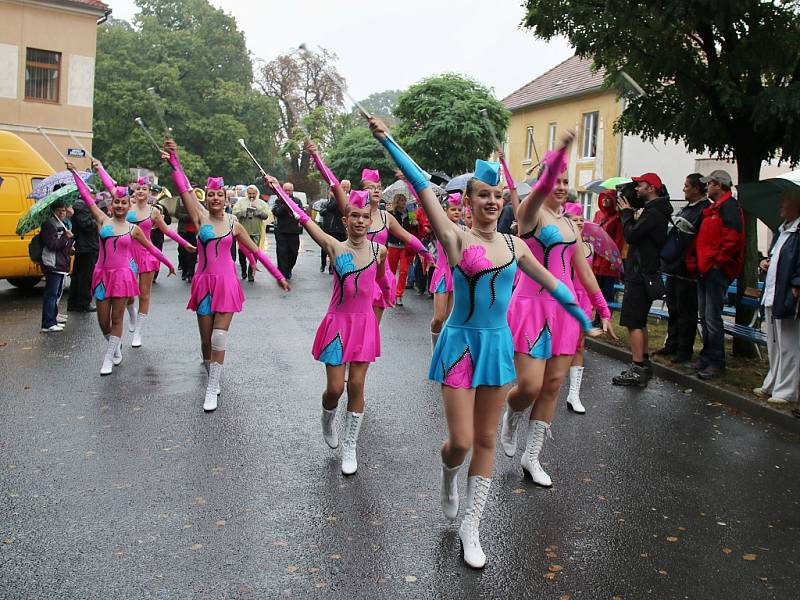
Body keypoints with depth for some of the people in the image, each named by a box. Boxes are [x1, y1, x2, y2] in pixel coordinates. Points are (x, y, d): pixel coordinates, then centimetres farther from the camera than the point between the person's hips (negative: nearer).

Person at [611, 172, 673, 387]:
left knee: (633, 322, -10)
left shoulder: (654, 213, -15)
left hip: (642, 275, -11)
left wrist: (626, 212, -6)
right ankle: (644, 363, 25)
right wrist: (629, 212, 4)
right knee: (639, 322, 16)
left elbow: (631, 235, -20)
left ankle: (637, 370, -9)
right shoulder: (649, 209, 16)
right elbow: (633, 234, 16)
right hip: (640, 273, 11)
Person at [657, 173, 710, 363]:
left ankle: (684, 350, 9)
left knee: (686, 312, 0)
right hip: (674, 267, 10)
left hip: (687, 270, -10)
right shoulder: (687, 208, 15)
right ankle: (672, 345, 30)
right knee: (673, 309, 18)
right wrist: (668, 257, 18)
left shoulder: (704, 210, -15)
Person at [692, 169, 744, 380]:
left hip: (718, 270, -10)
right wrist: (702, 262, 15)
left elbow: (733, 238, -22)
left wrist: (718, 261, -17)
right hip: (706, 269, 10)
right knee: (705, 317, 15)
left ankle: (716, 362, 0)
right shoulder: (714, 208, 19)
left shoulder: (729, 206, -12)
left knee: (712, 318, -8)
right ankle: (707, 357, 25)